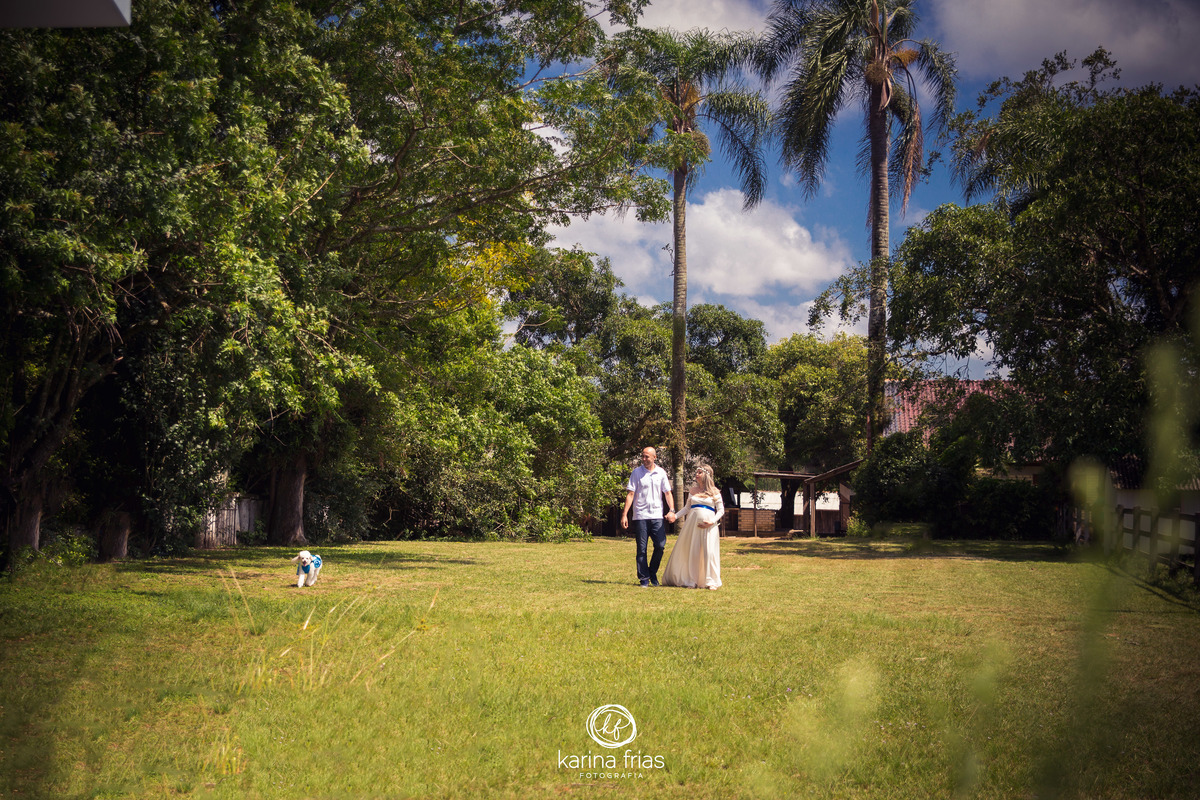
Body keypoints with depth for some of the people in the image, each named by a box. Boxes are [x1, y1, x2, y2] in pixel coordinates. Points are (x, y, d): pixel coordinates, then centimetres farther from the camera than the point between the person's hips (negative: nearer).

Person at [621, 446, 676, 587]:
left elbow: (667, 492, 11)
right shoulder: (637, 472, 1)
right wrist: (624, 514, -7)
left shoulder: (661, 473, 8)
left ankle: (653, 573, 17)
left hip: (657, 516, 2)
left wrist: (671, 510, -3)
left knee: (660, 546, -4)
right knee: (642, 549, 1)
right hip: (640, 516, -2)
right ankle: (644, 579, 9)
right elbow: (630, 494, -1)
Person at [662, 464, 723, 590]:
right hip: (692, 523, 3)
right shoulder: (692, 490, 11)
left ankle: (711, 581, 2)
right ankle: (692, 581, 10)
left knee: (709, 552, -7)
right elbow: (687, 508, 15)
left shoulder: (714, 492, 3)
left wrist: (711, 522, -11)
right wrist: (675, 516, 2)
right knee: (692, 552, 2)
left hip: (708, 526, -2)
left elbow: (721, 510, 3)